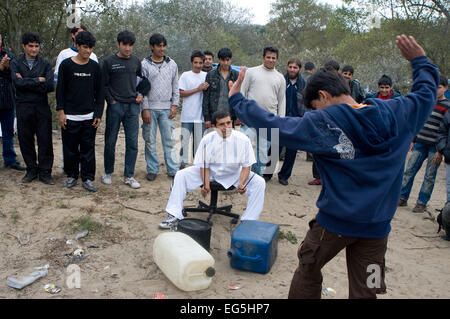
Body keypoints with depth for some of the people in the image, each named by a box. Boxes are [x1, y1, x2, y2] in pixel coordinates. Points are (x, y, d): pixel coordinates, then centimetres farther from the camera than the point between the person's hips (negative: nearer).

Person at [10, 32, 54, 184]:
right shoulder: (15, 63, 7)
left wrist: (26, 82, -8)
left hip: (42, 107, -1)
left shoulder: (45, 64, 6)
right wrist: (37, 80, -9)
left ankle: (45, 172, 11)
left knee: (45, 141, 0)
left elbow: (50, 86, -9)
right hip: (23, 108, 1)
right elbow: (17, 82, -11)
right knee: (25, 140, 7)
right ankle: (31, 170, 22)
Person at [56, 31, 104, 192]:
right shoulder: (66, 64, 1)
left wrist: (98, 114, 2)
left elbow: (100, 91, 9)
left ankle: (87, 178, 11)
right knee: (70, 148, 6)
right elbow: (60, 89, 3)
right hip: (70, 117, -1)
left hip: (89, 117, 1)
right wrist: (61, 112, -3)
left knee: (88, 149, 3)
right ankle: (72, 176, 22)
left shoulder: (95, 67, 6)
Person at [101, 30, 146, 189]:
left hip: (132, 106, 2)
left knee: (132, 142, 0)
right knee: (110, 141, 5)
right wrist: (111, 101, -7)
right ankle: (108, 173, 21)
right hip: (115, 106, -2)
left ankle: (129, 176, 9)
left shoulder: (136, 61, 9)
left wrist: (141, 94, 6)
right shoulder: (109, 62, 0)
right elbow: (103, 85, 0)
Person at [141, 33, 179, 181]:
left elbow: (175, 87, 12)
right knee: (150, 140, 4)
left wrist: (174, 105, 2)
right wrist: (145, 109, -8)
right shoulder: (144, 65, 0)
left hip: (166, 109, 2)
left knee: (169, 140, 2)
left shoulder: (172, 64, 9)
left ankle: (173, 170, 8)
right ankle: (152, 169, 16)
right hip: (150, 108, -1)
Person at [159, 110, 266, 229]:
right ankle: (174, 216, -4)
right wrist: (206, 185, -28)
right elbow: (204, 166, -11)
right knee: (180, 176, -15)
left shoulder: (243, 140, -20)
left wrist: (241, 184, -29)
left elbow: (246, 166, -12)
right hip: (210, 171, 1)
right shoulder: (207, 140, -19)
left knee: (259, 183, -22)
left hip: (234, 174, 0)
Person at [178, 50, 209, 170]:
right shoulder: (185, 75, 1)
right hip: (187, 115, -2)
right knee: (184, 139, 0)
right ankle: (183, 163, 9)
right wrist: (198, 89, -12)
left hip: (201, 115, 2)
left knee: (200, 140, 8)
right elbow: (181, 93, -6)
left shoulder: (206, 76, 8)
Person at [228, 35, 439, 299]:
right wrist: (420, 61, 31)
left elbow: (270, 123, -10)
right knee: (364, 292, 12)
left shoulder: (320, 124, -14)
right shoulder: (397, 113, -2)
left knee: (308, 269, 21)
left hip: (335, 220, -3)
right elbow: (427, 92, 16)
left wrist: (237, 99, 3)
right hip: (377, 226, 4)